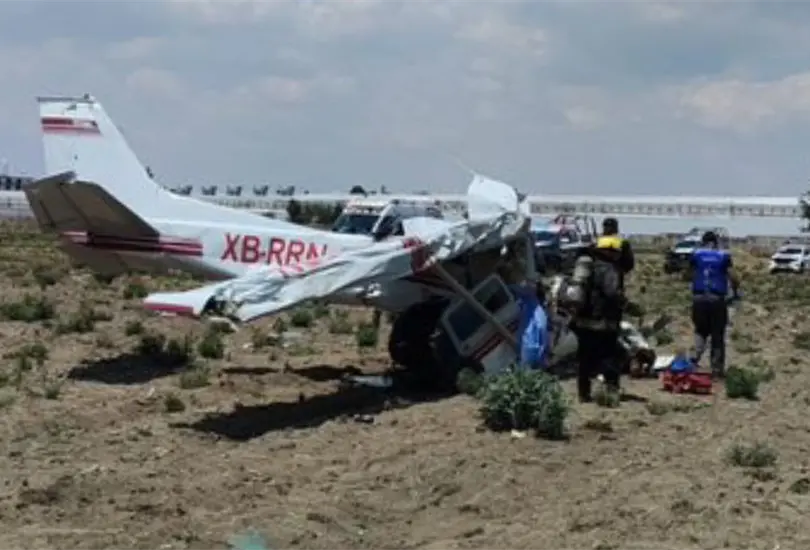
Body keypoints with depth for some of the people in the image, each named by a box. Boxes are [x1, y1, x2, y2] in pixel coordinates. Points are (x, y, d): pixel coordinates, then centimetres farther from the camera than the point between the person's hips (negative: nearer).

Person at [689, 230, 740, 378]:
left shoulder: (696, 254, 7)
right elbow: (733, 277, -4)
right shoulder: (723, 256, 3)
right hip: (717, 299, -1)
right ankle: (717, 369, 7)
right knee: (718, 335, 6)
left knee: (701, 331, 16)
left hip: (699, 298, 1)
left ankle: (696, 355, -9)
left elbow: (692, 275, 6)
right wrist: (736, 292, 11)